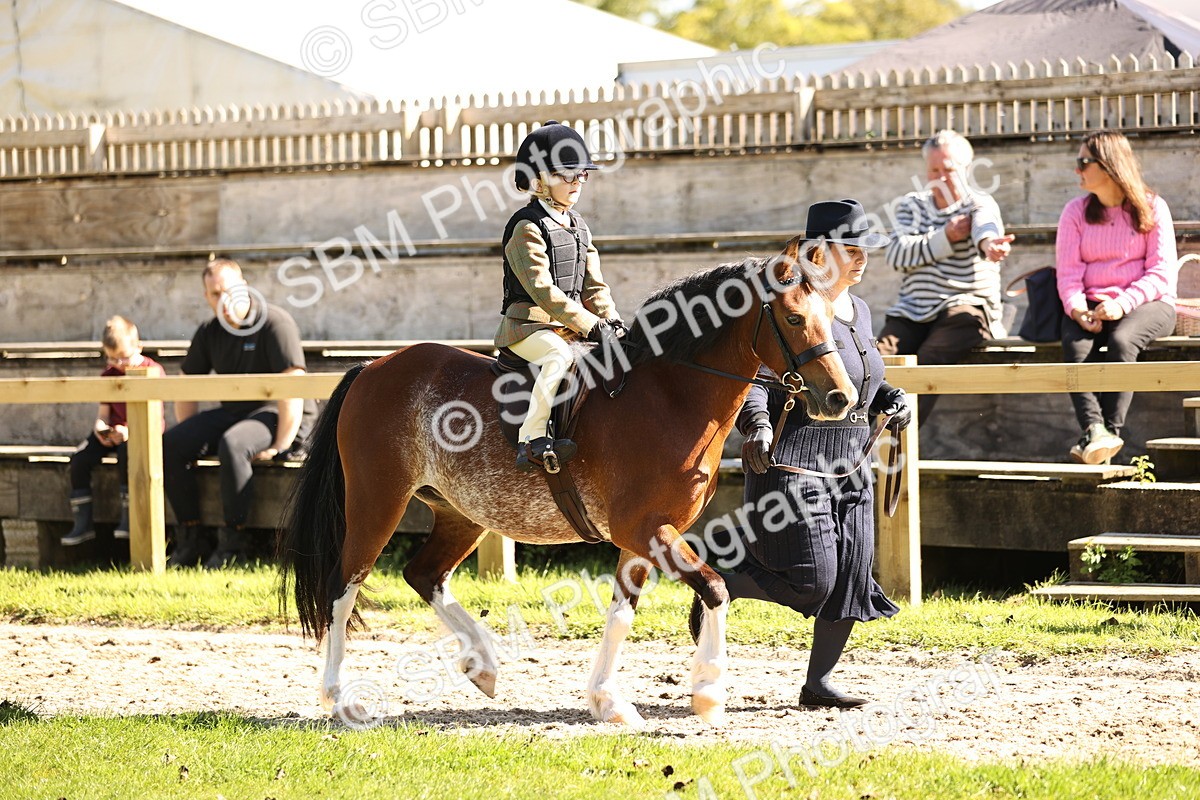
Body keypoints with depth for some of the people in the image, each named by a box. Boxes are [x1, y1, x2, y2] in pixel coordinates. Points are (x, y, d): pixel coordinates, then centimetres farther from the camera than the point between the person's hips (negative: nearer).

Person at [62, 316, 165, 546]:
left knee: (126, 452, -38)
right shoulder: (108, 375, 12)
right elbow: (103, 412, 9)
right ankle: (83, 523, -14)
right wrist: (100, 429, -15)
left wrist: (129, 430, -30)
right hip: (112, 432, 6)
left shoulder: (153, 371, -7)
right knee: (80, 458, -18)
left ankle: (128, 518, -31)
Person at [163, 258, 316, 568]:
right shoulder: (209, 333, 7)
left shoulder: (275, 323, -14)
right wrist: (193, 440, 4)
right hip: (233, 412, 7)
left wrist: (280, 447, -23)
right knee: (170, 445, -14)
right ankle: (190, 537, -8)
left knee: (232, 444, -37)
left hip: (278, 417, -7)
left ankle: (234, 540, -26)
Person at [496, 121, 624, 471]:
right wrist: (591, 326, -24)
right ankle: (532, 440, -36)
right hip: (528, 325, -9)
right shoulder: (528, 227, -11)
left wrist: (613, 322, -4)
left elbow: (593, 286, 15)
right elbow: (542, 289, -20)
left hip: (571, 327, 9)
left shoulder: (578, 227, 16)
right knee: (561, 355, -37)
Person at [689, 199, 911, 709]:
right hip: (793, 463, -8)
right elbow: (752, 380, -19)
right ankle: (717, 586, 13)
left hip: (850, 467, 8)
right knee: (810, 579, -11)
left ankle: (818, 682, 14)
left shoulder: (859, 311, 14)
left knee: (851, 578, 4)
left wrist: (892, 399, 9)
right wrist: (756, 425, -38)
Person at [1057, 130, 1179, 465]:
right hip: (1091, 305, 2)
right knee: (1075, 345, -32)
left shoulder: (1152, 208, 3)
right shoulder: (1076, 211, 13)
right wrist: (1078, 309, -19)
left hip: (1146, 303, -2)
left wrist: (1122, 304, -21)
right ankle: (1093, 431, -48)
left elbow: (1162, 272, -5)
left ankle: (1111, 431, -41)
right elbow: (1068, 272, 2)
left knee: (1121, 340, -37)